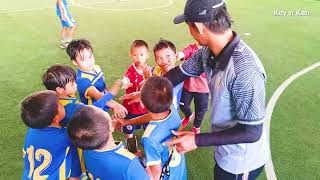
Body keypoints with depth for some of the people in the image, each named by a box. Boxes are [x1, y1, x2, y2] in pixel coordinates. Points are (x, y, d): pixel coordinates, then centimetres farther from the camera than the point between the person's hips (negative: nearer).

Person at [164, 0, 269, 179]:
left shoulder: (245, 71, -37)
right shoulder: (209, 51, -14)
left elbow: (252, 132, -29)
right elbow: (181, 72, 2)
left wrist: (197, 141, -26)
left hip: (242, 161, -6)